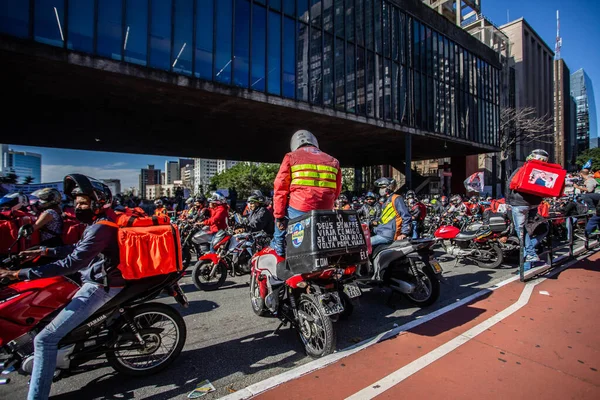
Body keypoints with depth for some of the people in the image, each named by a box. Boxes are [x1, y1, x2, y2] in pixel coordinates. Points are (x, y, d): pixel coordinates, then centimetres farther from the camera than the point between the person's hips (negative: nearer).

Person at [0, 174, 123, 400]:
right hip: (95, 280, 11)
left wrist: (20, 274, -26)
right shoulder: (100, 221, 11)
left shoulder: (101, 227, -23)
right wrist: (45, 251, 13)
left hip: (99, 287, -11)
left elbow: (71, 263, -29)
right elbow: (78, 249, 22)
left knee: (45, 339, -12)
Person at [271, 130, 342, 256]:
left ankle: (279, 247, 30)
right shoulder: (333, 161, 19)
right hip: (325, 214, 4)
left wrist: (278, 215, 3)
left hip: (299, 210, -3)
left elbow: (280, 188, 0)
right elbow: (336, 191, 14)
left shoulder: (291, 157, 8)